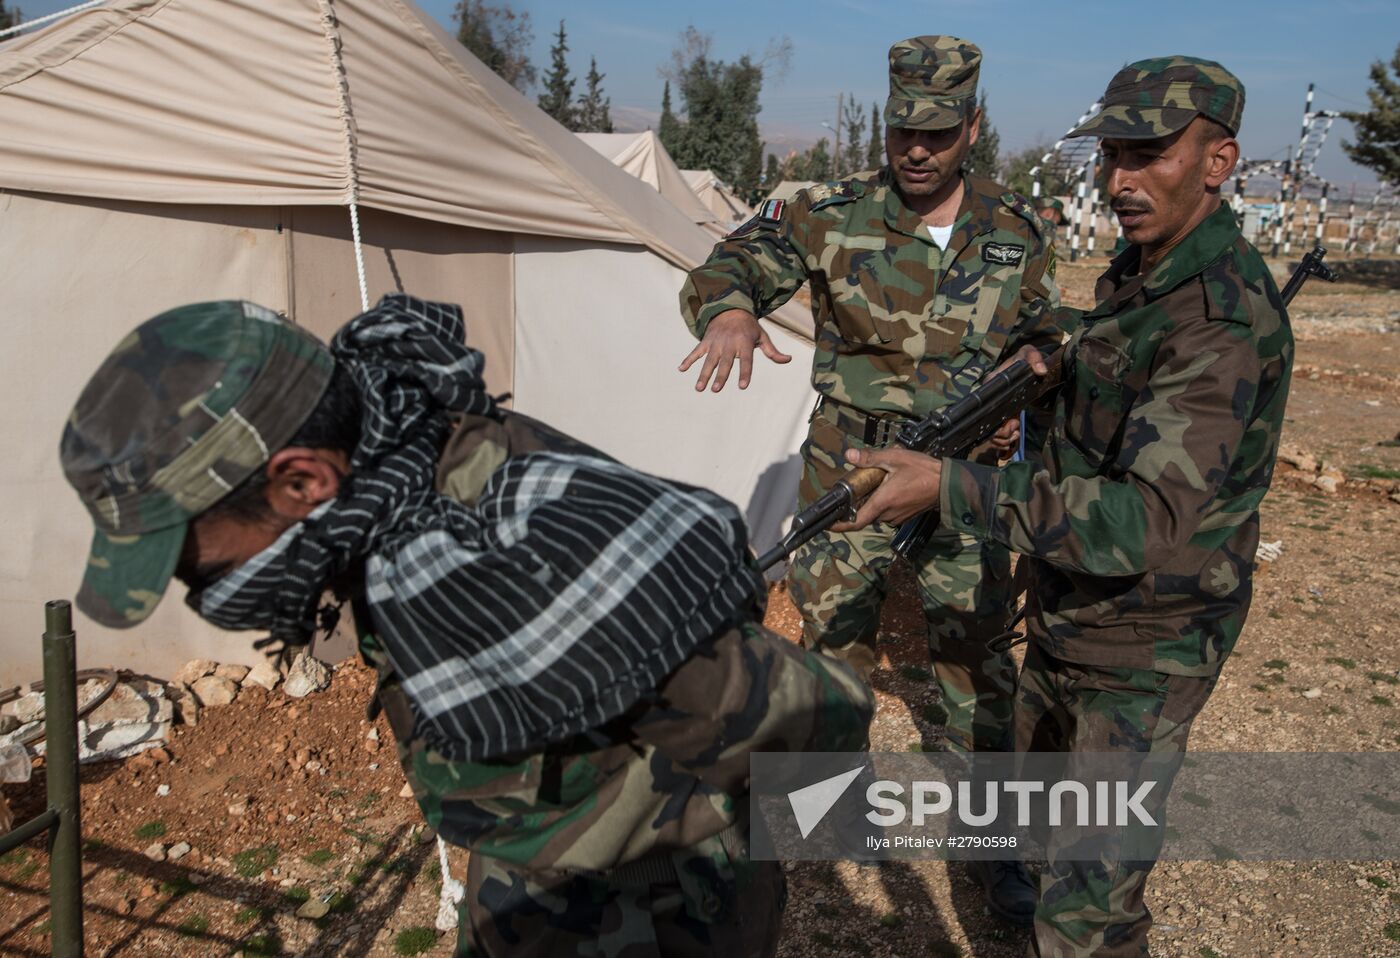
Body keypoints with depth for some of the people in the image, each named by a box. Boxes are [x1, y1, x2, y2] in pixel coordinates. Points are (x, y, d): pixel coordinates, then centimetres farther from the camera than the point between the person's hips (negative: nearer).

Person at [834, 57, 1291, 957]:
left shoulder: (1225, 322, -28)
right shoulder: (1136, 273, 3)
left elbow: (1141, 521, -38)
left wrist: (950, 487, -40)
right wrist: (1062, 364, 8)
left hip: (1144, 648, -9)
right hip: (1067, 612, 9)